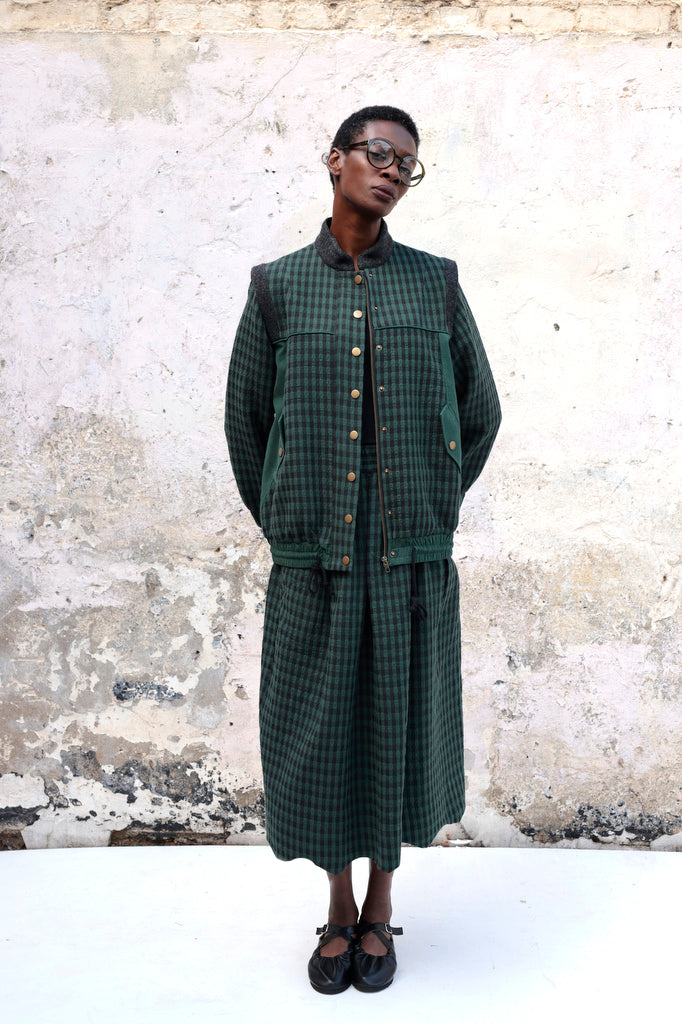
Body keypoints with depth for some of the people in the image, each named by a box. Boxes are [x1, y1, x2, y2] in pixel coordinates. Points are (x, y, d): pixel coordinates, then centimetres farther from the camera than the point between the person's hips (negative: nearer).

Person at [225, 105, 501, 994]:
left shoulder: (436, 284, 5)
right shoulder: (277, 287, 4)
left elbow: (479, 414, 12)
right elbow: (245, 420, 10)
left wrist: (433, 511, 8)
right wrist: (282, 524, 7)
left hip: (412, 563, 0)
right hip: (313, 563, 0)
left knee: (399, 729, 10)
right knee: (318, 733, 9)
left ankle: (380, 907, 33)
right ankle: (339, 907, 33)